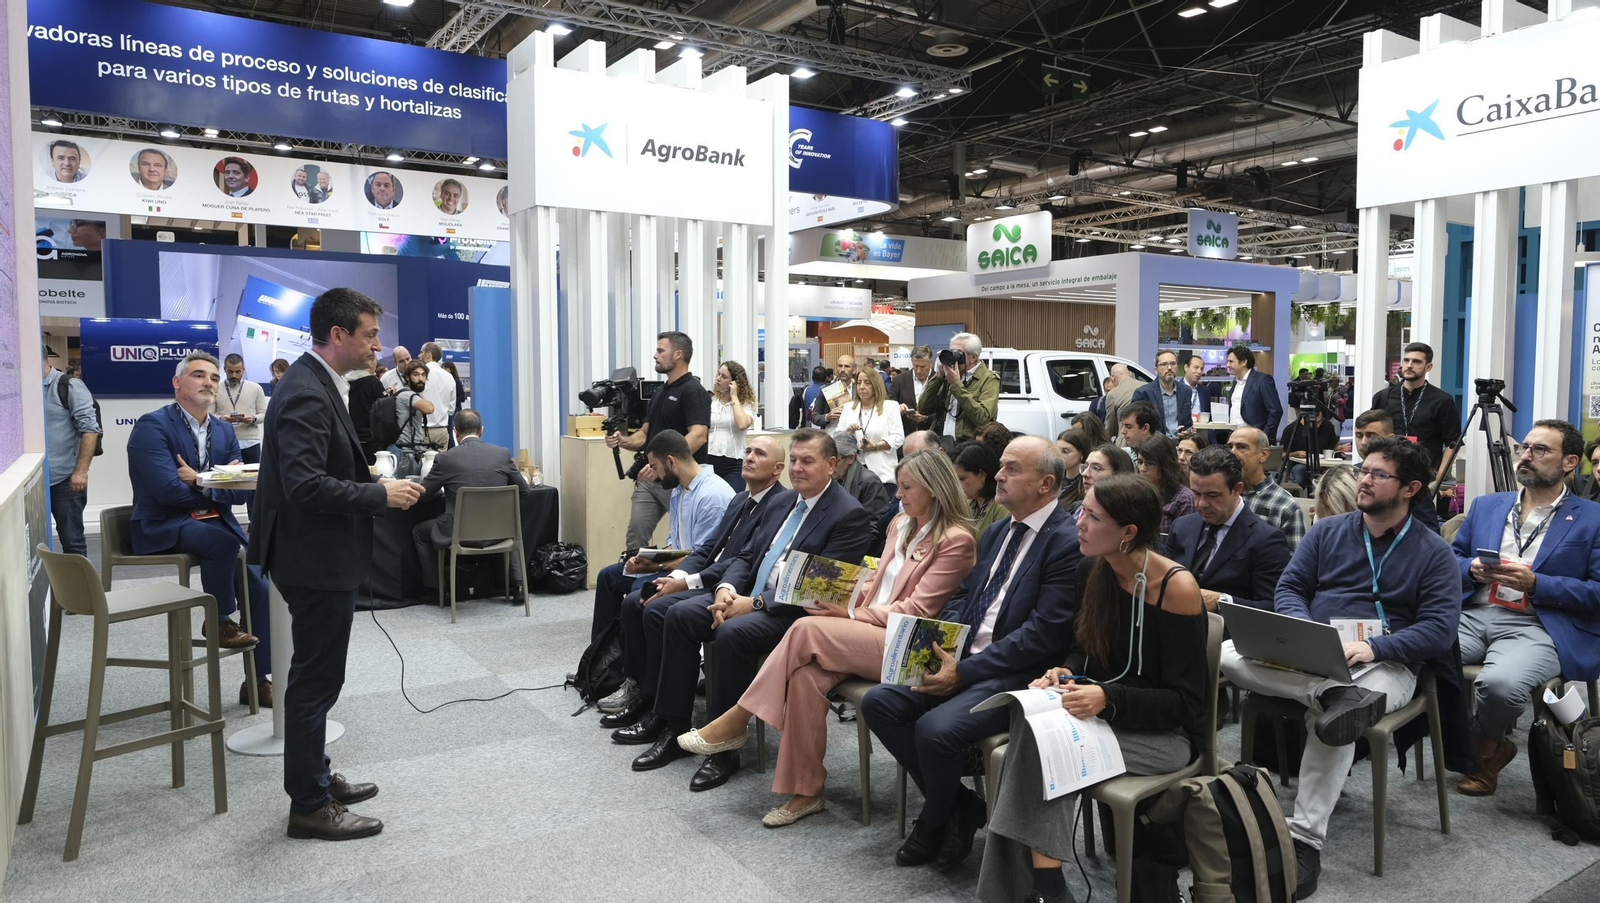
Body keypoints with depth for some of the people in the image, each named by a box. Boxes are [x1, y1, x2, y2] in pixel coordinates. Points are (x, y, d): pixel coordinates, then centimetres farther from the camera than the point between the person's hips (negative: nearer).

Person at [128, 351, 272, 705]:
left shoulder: (224, 430, 11)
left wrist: (200, 482, -15)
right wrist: (217, 483, -7)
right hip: (162, 528, -6)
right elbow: (169, 490, -20)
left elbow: (243, 490, 2)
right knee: (223, 540, -36)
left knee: (262, 588, -7)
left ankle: (259, 680, 7)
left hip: (216, 522, 6)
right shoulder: (152, 426, -9)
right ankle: (219, 620, -11)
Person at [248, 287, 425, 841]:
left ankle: (314, 779, 36)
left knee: (316, 677, 21)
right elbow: (306, 485, -29)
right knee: (316, 680, 1)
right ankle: (310, 806, 14)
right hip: (316, 562, -11)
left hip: (323, 558, 11)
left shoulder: (318, 385, 11)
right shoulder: (305, 394, -22)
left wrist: (371, 482, 7)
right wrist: (380, 495, -21)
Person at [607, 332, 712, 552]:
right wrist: (623, 441, -3)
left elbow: (698, 436, -23)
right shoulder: (659, 393, 16)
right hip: (649, 479, 8)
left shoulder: (693, 391, -11)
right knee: (635, 537, 3)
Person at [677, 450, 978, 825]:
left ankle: (736, 722, -15)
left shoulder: (956, 539, -8)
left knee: (807, 629, -26)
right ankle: (805, 791, -15)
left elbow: (918, 609, -13)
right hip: (869, 633, 7)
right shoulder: (901, 524, 18)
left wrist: (851, 615, -14)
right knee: (807, 672, -24)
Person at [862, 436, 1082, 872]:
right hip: (961, 658, 8)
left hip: (1018, 674, -8)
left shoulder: (1068, 542, -13)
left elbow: (1044, 633, -19)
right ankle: (957, 803, 6)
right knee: (879, 701, -8)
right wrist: (938, 645, -4)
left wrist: (964, 670, -19)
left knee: (935, 729, -28)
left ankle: (934, 819, 6)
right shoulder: (996, 532, 15)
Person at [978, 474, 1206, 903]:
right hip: (1102, 715, 6)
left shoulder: (1177, 587, -19)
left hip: (1165, 733, -6)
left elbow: (1185, 702, -16)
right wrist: (1065, 675, -10)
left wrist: (1107, 699, -29)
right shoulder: (1092, 570, -1)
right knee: (1032, 722, -28)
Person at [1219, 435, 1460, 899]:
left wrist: (1373, 647, -23)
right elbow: (1289, 588, 9)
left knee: (1330, 712, -37)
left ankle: (1306, 839, -28)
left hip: (1385, 664, -3)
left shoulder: (1433, 552, 3)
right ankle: (1334, 695, -40)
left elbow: (1439, 629, -7)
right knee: (1227, 654, -25)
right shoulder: (1327, 531, 13)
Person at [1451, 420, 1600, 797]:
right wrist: (1473, 568, -1)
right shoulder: (1485, 505, 21)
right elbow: (1451, 561, 21)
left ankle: (1485, 743, 2)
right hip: (1472, 616, 4)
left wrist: (1534, 583, -12)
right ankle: (1464, 743, 1)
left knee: (1499, 683, -36)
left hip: (1538, 627, -4)